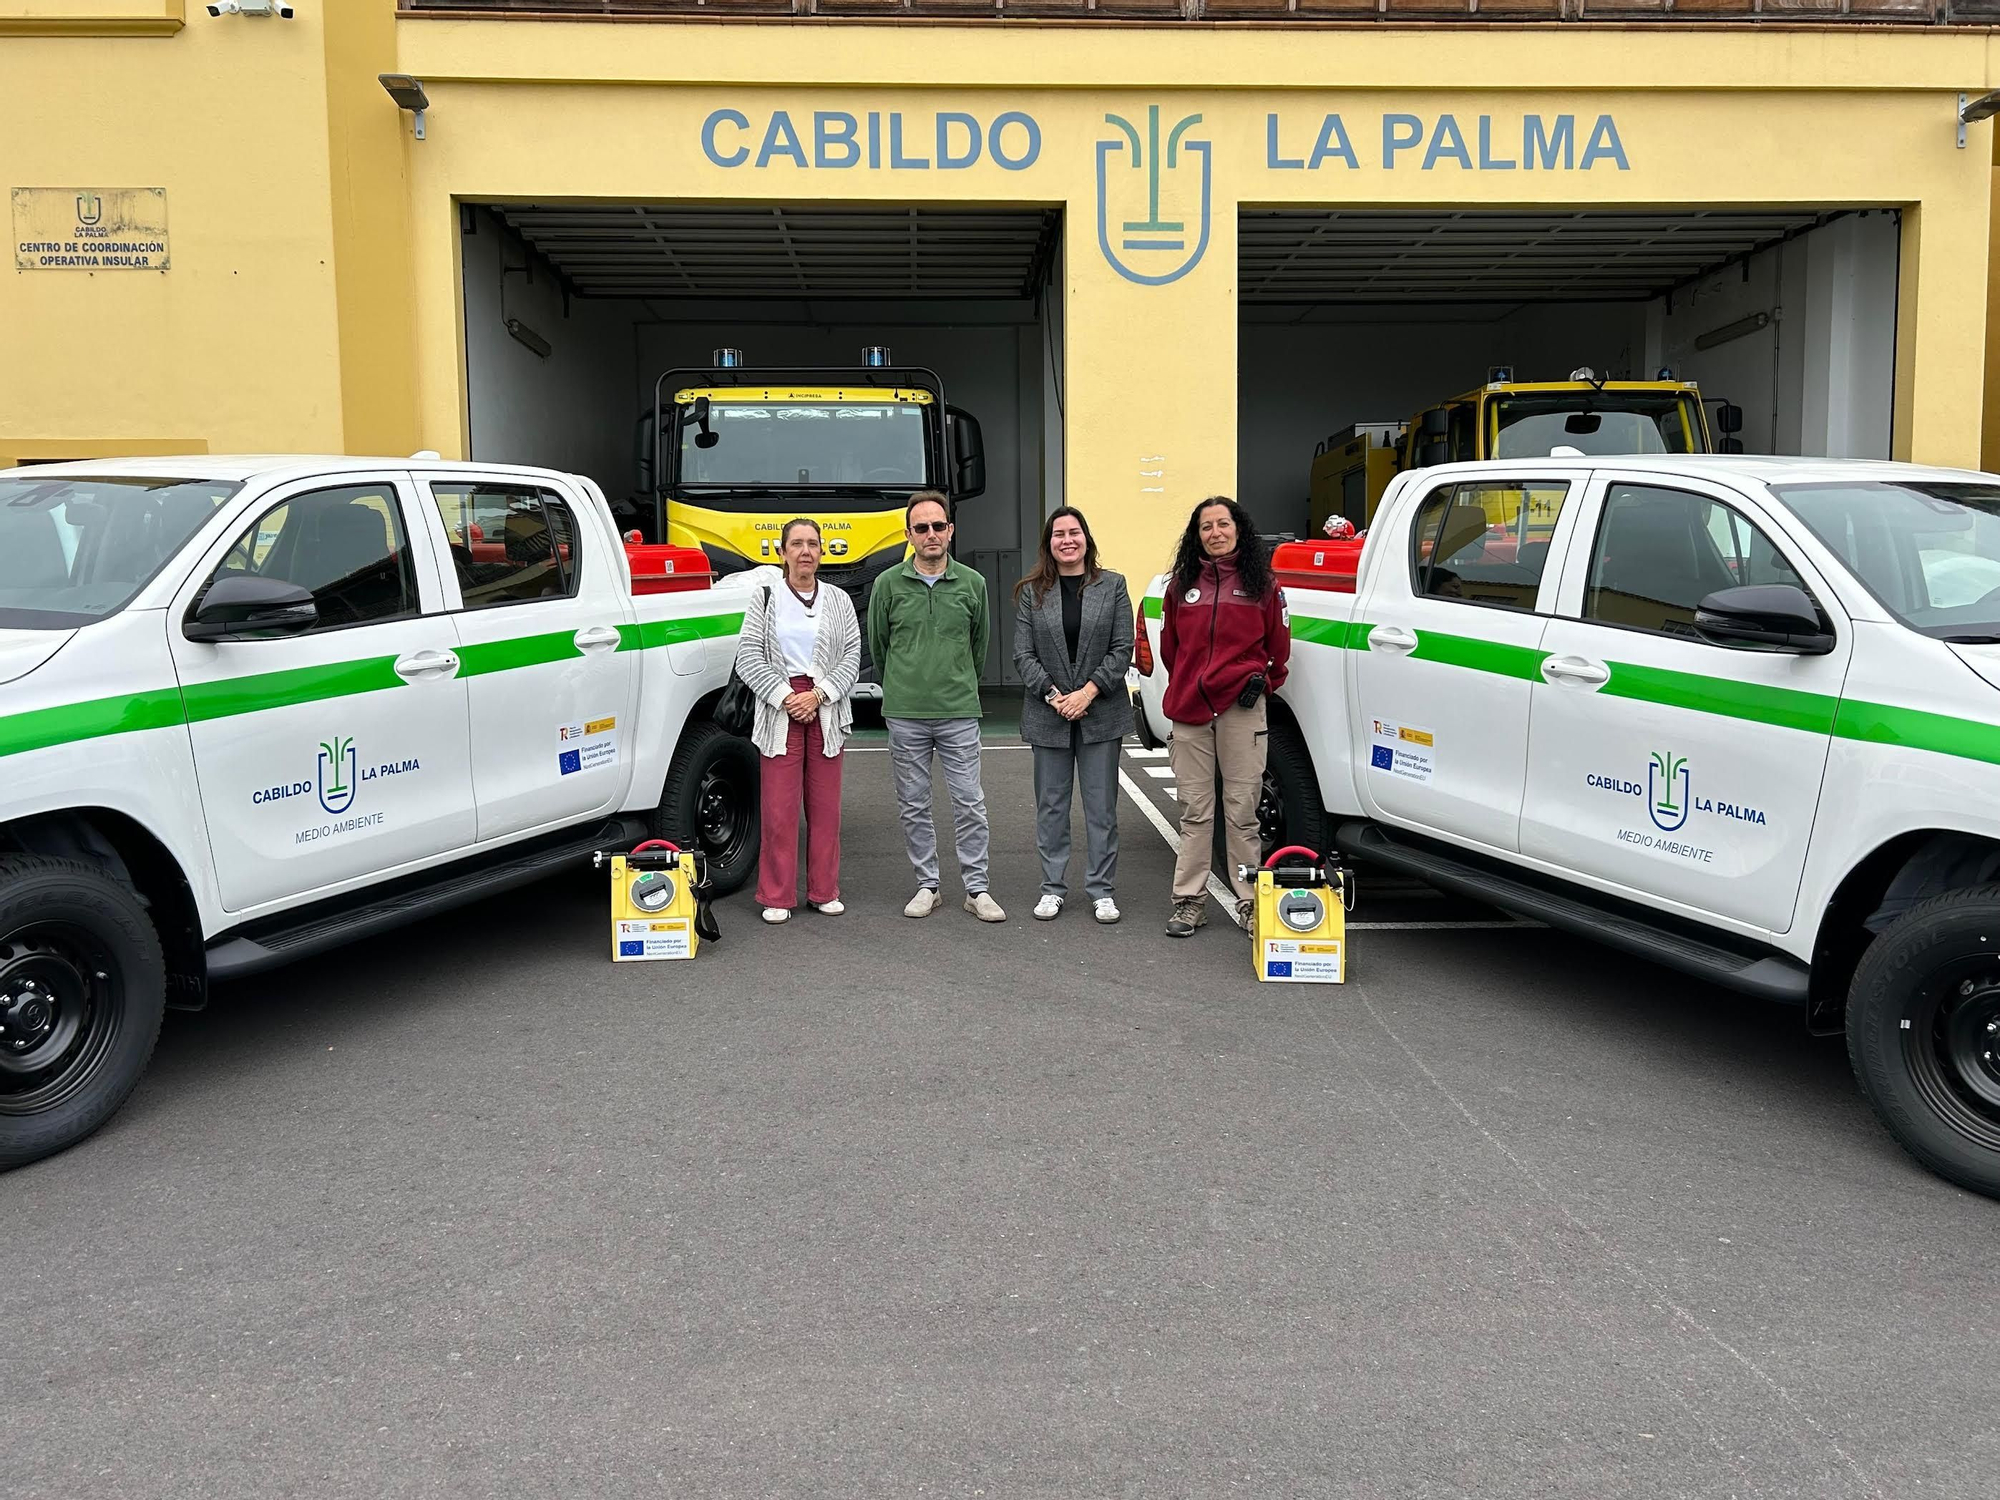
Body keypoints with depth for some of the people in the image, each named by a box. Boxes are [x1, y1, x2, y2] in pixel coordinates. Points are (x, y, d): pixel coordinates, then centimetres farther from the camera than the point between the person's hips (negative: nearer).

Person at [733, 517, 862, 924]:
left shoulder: (839, 601, 10)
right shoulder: (765, 598, 4)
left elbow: (852, 654, 3)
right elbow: (749, 656, -1)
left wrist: (818, 695, -10)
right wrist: (785, 697, -11)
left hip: (826, 710, 2)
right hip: (780, 710, -2)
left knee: (825, 806, 5)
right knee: (779, 808, -2)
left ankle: (825, 891, 15)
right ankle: (777, 898, 6)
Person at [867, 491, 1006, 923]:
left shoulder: (972, 583, 3)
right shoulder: (888, 584, 1)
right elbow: (878, 645, 12)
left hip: (959, 713, 0)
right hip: (905, 715, 0)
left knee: (969, 803, 0)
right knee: (913, 805, 7)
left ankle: (976, 888, 9)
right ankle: (927, 885, 19)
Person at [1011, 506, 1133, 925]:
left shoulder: (1113, 586, 3)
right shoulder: (1032, 592, 4)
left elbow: (1122, 648, -2)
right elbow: (1023, 655, 0)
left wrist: (1088, 691, -13)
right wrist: (1053, 696, -12)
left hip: (1100, 712, -1)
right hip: (1048, 715, 1)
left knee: (1101, 805, 3)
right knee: (1051, 804, 8)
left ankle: (1101, 889, 13)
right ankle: (1052, 887, 17)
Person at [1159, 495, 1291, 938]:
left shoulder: (1261, 584, 4)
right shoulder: (1181, 584, 9)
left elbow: (1278, 644, 11)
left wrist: (1264, 681, 8)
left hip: (1241, 708, -2)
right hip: (1190, 709, 2)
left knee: (1241, 809, 1)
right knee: (1195, 810, 6)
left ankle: (1249, 901, 9)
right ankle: (1189, 901, 11)